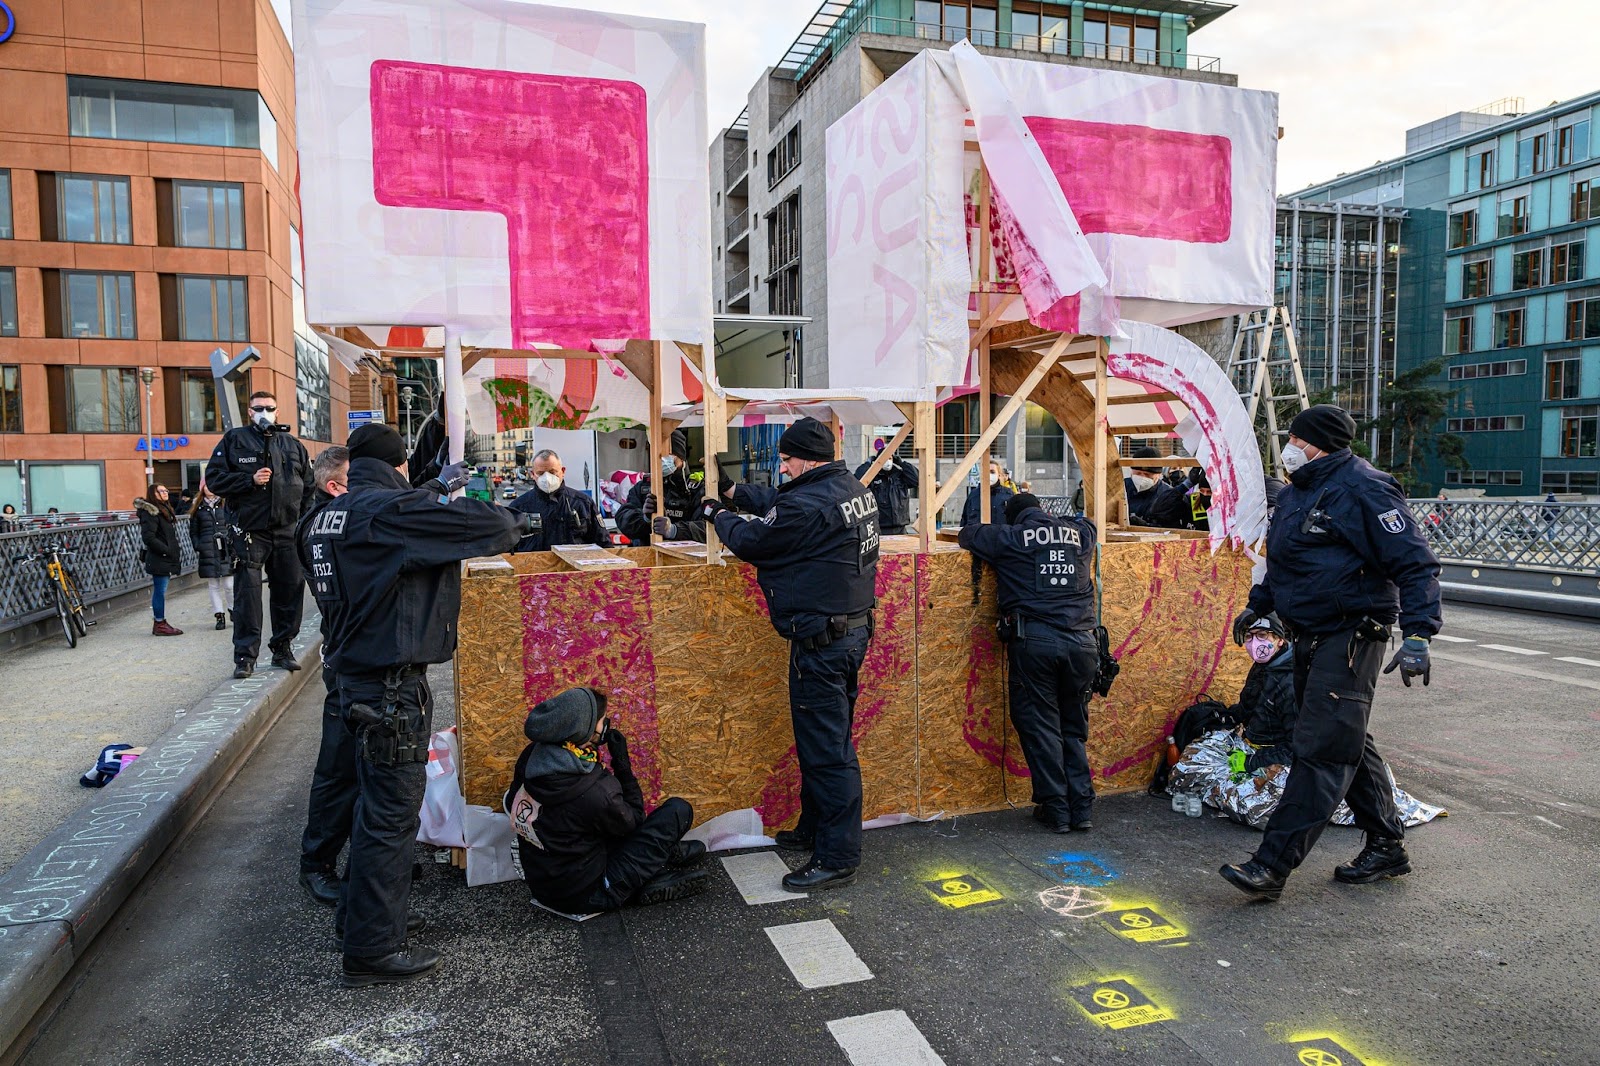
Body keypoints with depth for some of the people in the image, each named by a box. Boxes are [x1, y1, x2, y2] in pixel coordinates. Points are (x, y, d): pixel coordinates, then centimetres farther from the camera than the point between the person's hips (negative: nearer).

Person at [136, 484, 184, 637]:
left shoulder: (164, 509, 19)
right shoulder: (150, 512, -11)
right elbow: (148, 537, -20)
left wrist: (174, 551, 12)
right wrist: (167, 551, -18)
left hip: (165, 559, 9)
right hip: (159, 559, -9)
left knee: (160, 591, 12)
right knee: (160, 591, -6)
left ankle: (161, 623, 16)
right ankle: (159, 624, -1)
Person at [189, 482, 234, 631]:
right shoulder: (197, 507, 10)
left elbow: (235, 525, 7)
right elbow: (193, 531, 13)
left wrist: (234, 544, -2)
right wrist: (197, 548, 1)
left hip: (226, 551, -2)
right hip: (208, 553, 2)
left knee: (229, 584, -3)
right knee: (213, 586, 5)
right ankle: (219, 616, 11)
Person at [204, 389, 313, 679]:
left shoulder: (293, 445, 14)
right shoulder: (234, 439, 5)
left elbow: (309, 485, 16)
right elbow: (214, 478, 0)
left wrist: (304, 520, 5)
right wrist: (250, 480, -13)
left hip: (287, 532, 3)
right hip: (249, 532, -3)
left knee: (290, 591, 6)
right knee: (247, 593, -4)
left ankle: (282, 649, 19)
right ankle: (245, 655, 3)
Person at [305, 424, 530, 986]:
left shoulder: (327, 517, 10)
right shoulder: (391, 511, -18)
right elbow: (482, 524, -19)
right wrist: (513, 522, 3)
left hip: (353, 675, 10)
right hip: (391, 686, -10)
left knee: (376, 803, 23)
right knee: (391, 813, 0)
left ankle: (359, 916, 37)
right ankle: (372, 949, 11)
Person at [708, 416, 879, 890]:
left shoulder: (806, 507, -23)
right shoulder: (854, 488, 8)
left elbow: (750, 541, -8)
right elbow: (778, 505, 20)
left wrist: (719, 516, 10)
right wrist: (734, 490, 21)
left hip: (821, 642, -10)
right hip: (853, 629, 10)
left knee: (826, 748, -2)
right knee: (825, 739, 22)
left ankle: (837, 858, 7)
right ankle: (815, 828, 37)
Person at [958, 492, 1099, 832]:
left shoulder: (1008, 538, 5)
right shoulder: (1080, 533, 15)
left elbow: (967, 534, 20)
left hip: (1034, 641, -3)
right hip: (1081, 642, 4)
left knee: (1040, 726, 7)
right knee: (1074, 728, 16)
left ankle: (1055, 810, 10)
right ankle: (1081, 808, 15)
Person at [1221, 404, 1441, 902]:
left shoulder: (1362, 489, -14)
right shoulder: (1297, 492, 14)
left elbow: (1415, 563, -17)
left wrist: (1417, 634, -25)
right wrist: (1257, 604, 27)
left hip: (1350, 638, -10)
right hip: (1311, 637, 10)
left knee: (1321, 751, -9)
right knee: (1349, 745, 16)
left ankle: (1272, 865, -10)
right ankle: (1387, 847, 30)